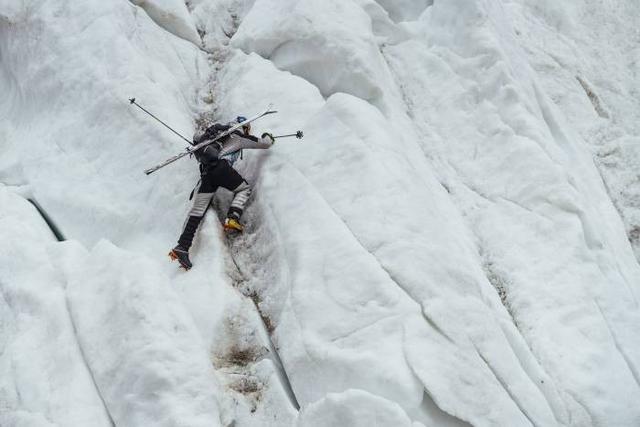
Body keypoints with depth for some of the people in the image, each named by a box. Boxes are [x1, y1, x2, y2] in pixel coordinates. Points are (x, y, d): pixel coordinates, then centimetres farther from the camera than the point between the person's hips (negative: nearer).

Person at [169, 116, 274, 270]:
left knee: (197, 210, 1)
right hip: (221, 166, -6)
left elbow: (196, 136, 39)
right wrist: (268, 137, 43)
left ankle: (182, 247, -8)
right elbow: (264, 143, 22)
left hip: (205, 171, 6)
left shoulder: (218, 131, 31)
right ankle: (232, 218, -7)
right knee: (244, 188, 19)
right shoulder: (240, 137, 14)